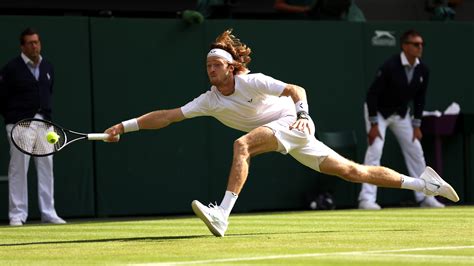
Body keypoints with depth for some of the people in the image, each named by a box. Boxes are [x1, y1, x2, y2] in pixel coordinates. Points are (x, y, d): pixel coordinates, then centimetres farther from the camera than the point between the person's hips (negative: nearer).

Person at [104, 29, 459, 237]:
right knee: (353, 172, 8)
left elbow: (296, 90, -18)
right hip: (291, 145, 7)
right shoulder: (210, 101, 3)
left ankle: (222, 215, -39)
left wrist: (303, 115, -36)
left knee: (241, 145, -29)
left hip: (291, 123, -7)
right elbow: (166, 116, 1)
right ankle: (424, 183, 14)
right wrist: (125, 126, -6)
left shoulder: (251, 82, -15)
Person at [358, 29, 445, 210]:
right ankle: (367, 199, -21)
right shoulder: (390, 66, -29)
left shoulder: (422, 70, -10)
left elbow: (420, 98, 3)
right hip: (378, 112, -6)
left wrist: (416, 125, 0)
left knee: (416, 150, 5)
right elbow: (372, 93, -26)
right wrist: (373, 125, -27)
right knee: (375, 149, -19)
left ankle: (424, 197, 14)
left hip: (401, 114, 6)